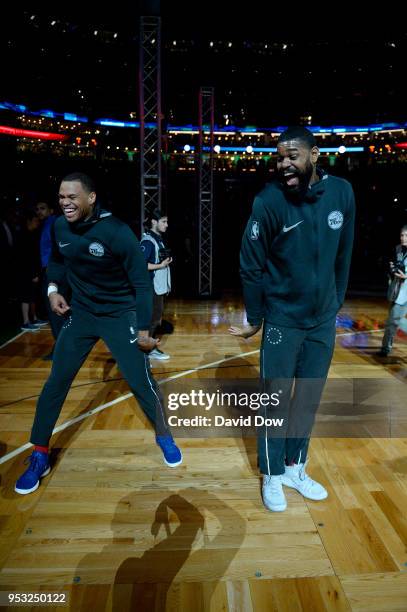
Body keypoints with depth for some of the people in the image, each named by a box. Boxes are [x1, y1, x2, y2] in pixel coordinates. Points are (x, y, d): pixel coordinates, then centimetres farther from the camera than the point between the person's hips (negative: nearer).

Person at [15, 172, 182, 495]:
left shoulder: (117, 232, -22)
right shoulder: (60, 226, -6)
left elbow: (142, 283, -16)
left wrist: (144, 330, -17)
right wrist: (53, 288, 1)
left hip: (120, 316, -4)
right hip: (80, 313, 5)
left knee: (142, 382, -2)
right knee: (55, 383, 5)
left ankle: (165, 437, 26)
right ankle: (40, 457, 22)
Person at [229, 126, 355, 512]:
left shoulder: (341, 193, -4)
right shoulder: (270, 200, -15)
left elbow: (343, 256, 7)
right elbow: (250, 265, -9)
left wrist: (336, 303, 11)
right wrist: (254, 319, -4)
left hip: (323, 320, 4)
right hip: (283, 319, -4)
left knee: (309, 399, 14)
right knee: (276, 400, 7)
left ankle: (295, 468, 34)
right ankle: (272, 476, 26)